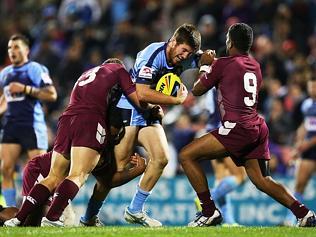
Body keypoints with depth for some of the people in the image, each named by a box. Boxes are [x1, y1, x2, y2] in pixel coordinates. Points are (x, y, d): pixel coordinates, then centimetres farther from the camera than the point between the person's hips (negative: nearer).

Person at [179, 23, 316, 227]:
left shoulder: (223, 64, -4)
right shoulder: (255, 66, 16)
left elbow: (197, 90, 8)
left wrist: (206, 66, 23)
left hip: (238, 128, -8)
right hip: (259, 128, 8)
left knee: (187, 156, -3)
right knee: (261, 179, 14)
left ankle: (209, 212, -5)